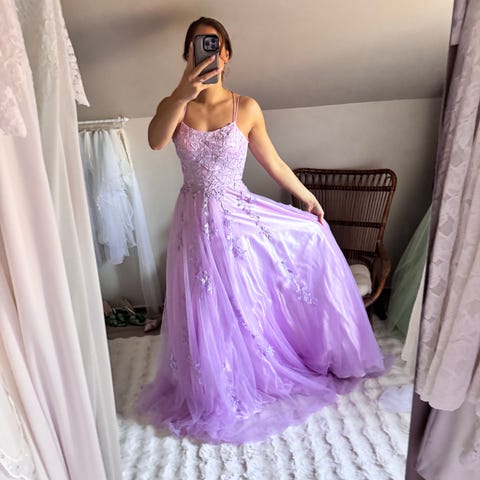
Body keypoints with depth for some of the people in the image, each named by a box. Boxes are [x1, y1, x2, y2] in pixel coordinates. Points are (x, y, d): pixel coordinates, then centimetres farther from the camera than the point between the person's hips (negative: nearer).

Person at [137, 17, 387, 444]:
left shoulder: (246, 108, -2)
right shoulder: (174, 105, -1)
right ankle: (216, 396, 39)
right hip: (197, 222, 0)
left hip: (240, 217, 1)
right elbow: (155, 142, -22)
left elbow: (272, 162, 5)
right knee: (208, 314, 8)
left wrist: (309, 198, 10)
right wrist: (183, 94, -36)